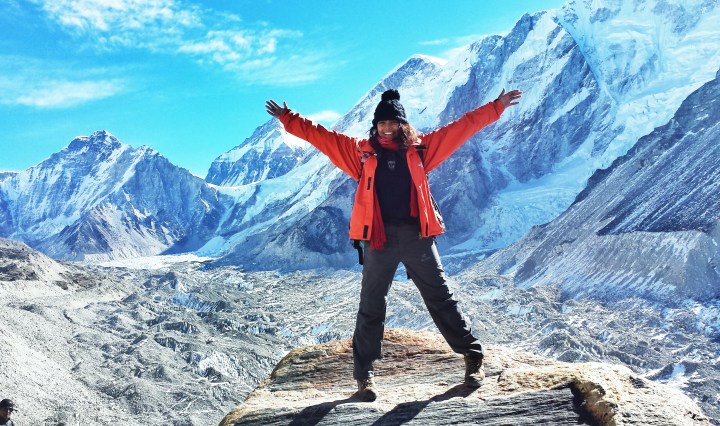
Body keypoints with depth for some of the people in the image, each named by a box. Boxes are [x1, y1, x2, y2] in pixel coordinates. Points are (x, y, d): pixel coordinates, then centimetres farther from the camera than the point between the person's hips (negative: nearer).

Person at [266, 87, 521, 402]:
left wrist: (497, 107, 11)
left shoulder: (420, 148, 10)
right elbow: (320, 135, 11)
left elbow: (462, 126, 11)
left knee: (441, 298, 8)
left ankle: (472, 356, 21)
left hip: (416, 235, 0)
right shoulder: (361, 151, 9)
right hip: (379, 237, 0)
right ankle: (364, 373, 18)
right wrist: (287, 118, 9)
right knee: (371, 307, 7)